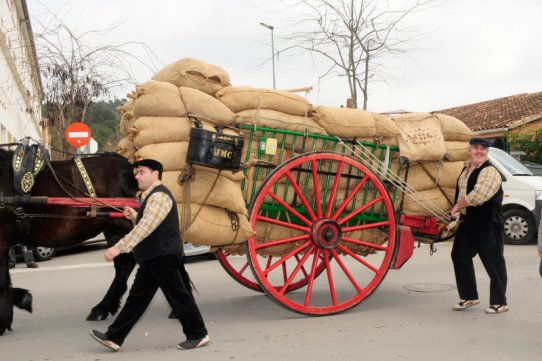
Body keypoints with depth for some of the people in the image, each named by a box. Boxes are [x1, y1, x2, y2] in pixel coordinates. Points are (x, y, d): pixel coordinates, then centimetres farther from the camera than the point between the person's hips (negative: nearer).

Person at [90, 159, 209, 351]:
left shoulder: (159, 196, -16)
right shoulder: (150, 196, 17)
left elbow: (145, 228, -26)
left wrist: (119, 248, -29)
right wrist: (134, 216, 6)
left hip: (163, 258, -10)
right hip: (152, 259, 10)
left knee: (178, 296, -1)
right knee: (137, 298, 10)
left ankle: (198, 335, 12)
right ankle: (114, 337, 13)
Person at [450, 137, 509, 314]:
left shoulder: (490, 172, -16)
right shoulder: (465, 169, 13)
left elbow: (477, 197, -27)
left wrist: (458, 206, -14)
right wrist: (458, 211, 18)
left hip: (488, 224, -9)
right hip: (467, 222, 9)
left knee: (493, 262, -1)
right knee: (460, 256, 11)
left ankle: (499, 302, 10)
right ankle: (469, 296, 23)